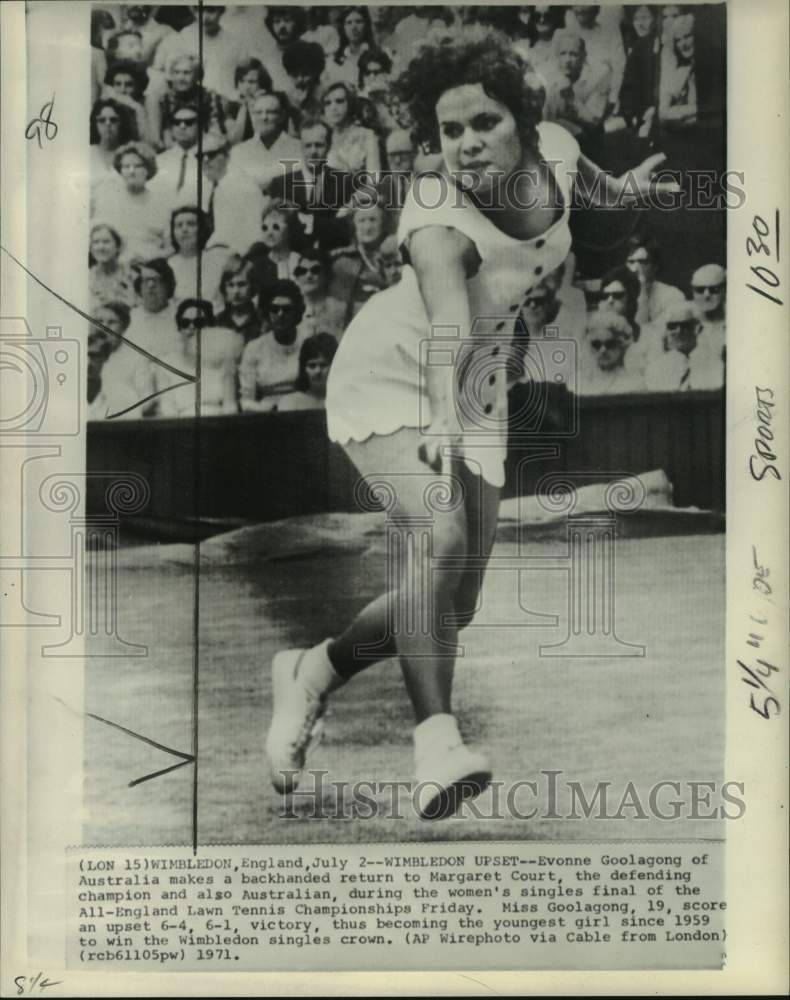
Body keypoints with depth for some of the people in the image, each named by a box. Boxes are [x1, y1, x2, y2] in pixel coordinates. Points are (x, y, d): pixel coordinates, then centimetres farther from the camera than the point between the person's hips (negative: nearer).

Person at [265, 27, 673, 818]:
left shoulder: (552, 150, -12)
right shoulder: (437, 221, -31)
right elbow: (447, 322, -49)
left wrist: (615, 187, 33)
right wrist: (442, 417, -66)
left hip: (476, 393, 6)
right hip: (389, 376, -6)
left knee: (455, 606, 3)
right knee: (440, 532, -33)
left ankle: (312, 672, 22)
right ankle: (436, 739, -29)